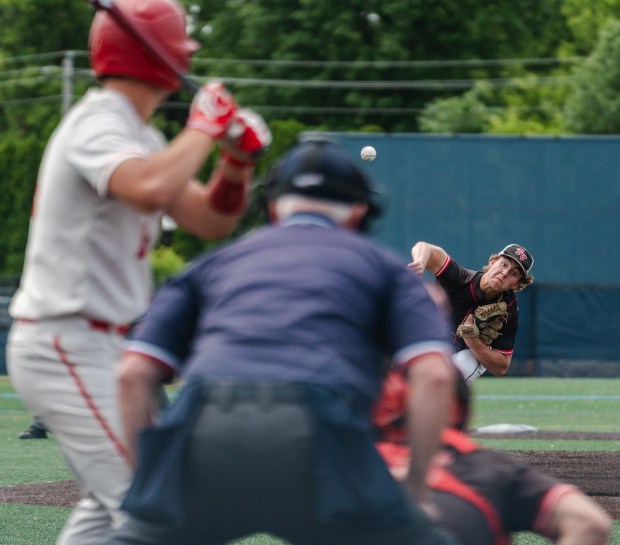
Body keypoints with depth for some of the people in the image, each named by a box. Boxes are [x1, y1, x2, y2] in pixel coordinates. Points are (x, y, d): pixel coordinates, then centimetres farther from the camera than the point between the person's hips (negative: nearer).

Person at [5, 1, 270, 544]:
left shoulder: (139, 137, 16)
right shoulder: (98, 123, -15)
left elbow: (211, 220, 16)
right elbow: (151, 189, -37)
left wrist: (238, 159, -2)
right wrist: (203, 128, -21)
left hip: (98, 349, 11)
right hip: (67, 349, -11)